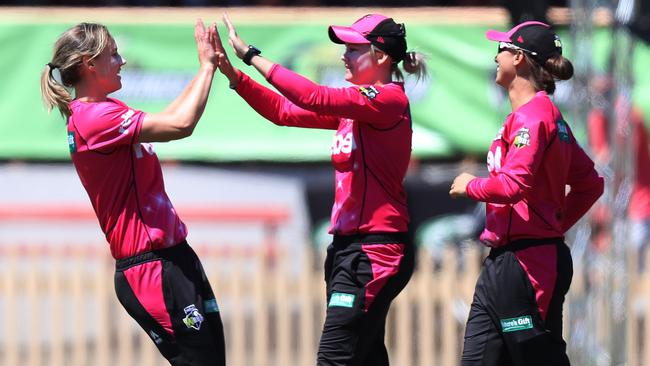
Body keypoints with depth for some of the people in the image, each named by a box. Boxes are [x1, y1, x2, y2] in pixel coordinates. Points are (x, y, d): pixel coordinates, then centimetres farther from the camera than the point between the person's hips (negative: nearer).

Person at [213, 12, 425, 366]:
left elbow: (315, 99, -22)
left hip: (374, 250, -10)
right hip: (347, 246, 10)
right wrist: (234, 75, 2)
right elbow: (284, 111, 13)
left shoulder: (389, 99, -12)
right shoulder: (353, 103, 15)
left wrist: (252, 55, -19)